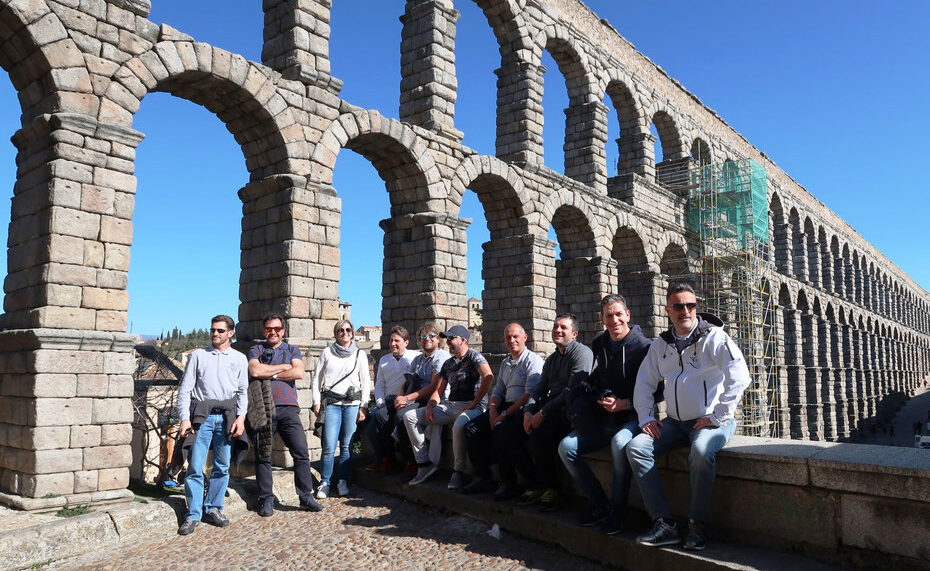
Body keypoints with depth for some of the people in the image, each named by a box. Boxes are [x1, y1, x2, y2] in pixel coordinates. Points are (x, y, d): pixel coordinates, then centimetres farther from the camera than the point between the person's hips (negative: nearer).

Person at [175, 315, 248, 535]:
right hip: (202, 415, -2)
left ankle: (213, 508, 19)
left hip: (227, 415, 2)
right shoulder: (198, 355, 8)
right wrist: (184, 418, -4)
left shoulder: (239, 358, 12)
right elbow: (185, 389, 4)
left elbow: (243, 391, 10)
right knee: (195, 466, -4)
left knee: (222, 466, 6)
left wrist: (240, 417, -2)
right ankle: (193, 515, 5)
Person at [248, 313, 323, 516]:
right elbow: (255, 371, -9)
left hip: (288, 408, 1)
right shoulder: (256, 350, 12)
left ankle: (306, 496, 5)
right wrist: (284, 367, -2)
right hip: (263, 410, -1)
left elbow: (299, 372, -3)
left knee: (301, 453, -4)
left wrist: (270, 374, -4)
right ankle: (266, 500, 15)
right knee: (263, 456, 4)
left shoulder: (292, 350, 15)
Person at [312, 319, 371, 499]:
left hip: (352, 403, 1)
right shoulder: (327, 353, 11)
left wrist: (363, 406, 3)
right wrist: (317, 402, 2)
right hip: (331, 403, -1)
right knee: (329, 446, -7)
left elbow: (366, 382, 10)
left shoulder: (360, 354, 11)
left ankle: (342, 481, 12)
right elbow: (317, 378, 11)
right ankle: (325, 482, 7)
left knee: (347, 445, -1)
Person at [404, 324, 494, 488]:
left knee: (459, 425, -42)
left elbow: (488, 377, -20)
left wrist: (474, 403, -20)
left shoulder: (474, 356, -2)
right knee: (409, 416, -4)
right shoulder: (448, 364, 22)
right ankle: (425, 463, -4)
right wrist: (430, 406, -2)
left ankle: (457, 472, -20)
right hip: (449, 405, 8)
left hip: (472, 406, -8)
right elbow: (438, 391, 19)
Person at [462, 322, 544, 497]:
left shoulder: (533, 360, -4)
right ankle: (483, 477, -4)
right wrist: (493, 411, 0)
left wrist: (505, 414, -17)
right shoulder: (505, 363, 22)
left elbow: (530, 394, -14)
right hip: (506, 408, 8)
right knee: (472, 428, -7)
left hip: (523, 409, -8)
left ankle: (508, 482, -20)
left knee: (501, 429, -33)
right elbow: (498, 391, 20)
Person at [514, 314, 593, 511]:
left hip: (569, 413, -8)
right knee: (507, 437, -5)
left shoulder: (581, 353, -7)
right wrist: (528, 412, -5)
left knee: (538, 436, -32)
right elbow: (539, 391, 16)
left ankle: (550, 490, -12)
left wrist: (542, 414, -18)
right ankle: (535, 486, 3)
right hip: (550, 411, 8)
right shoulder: (551, 359, 21)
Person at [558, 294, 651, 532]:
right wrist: (585, 389, 7)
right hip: (605, 419, 6)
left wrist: (625, 403, -19)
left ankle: (616, 510, -18)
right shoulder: (599, 345, 8)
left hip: (634, 417, -6)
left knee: (620, 442, -38)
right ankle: (599, 503, 2)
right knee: (566, 447, -10)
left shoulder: (643, 347, -11)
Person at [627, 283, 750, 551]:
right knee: (636, 447, -15)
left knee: (701, 452, -37)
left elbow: (739, 376, -17)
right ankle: (664, 524, -17)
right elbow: (644, 382, 17)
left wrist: (717, 417, -17)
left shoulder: (714, 337, -8)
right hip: (676, 423, 6)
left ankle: (697, 525, -17)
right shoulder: (661, 344, 11)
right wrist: (646, 417, 5)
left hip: (711, 421, -6)